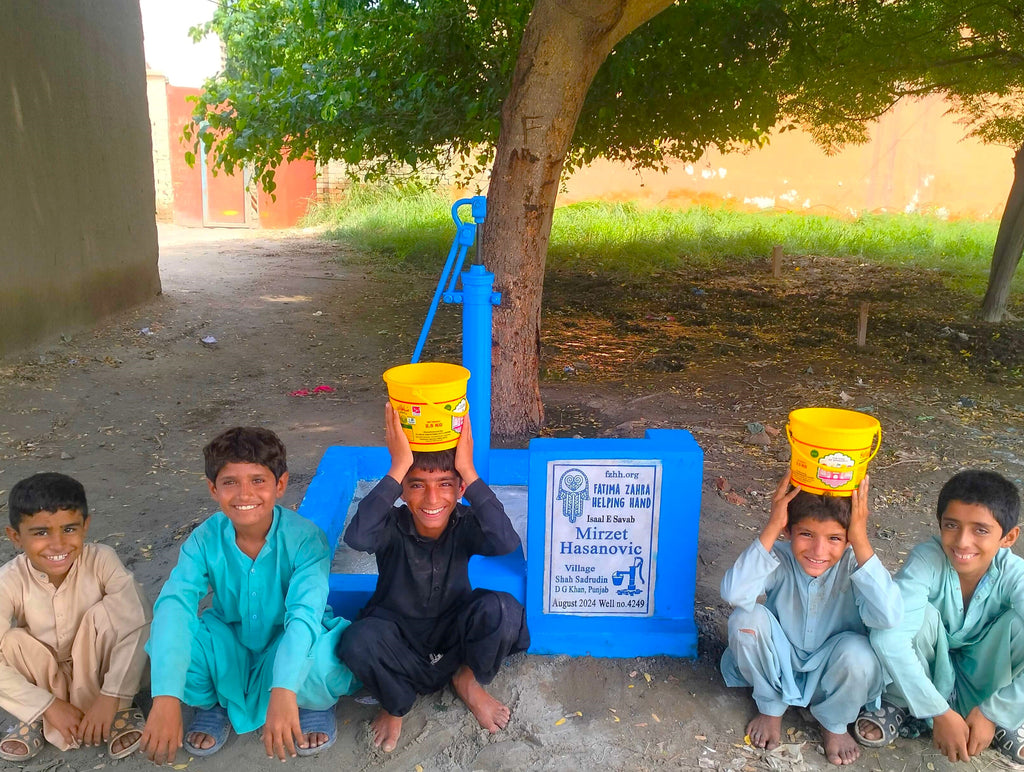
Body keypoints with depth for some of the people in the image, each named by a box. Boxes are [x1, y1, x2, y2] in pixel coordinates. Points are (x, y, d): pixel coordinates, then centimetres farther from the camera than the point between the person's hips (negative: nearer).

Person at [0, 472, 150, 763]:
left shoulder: (102, 561, -24)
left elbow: (138, 627, -30)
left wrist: (110, 698, -31)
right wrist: (51, 706, -26)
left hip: (97, 671, -1)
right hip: (43, 680, 1)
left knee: (106, 611, -28)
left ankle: (119, 709, -11)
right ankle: (37, 719, -1)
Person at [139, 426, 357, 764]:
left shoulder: (306, 537, -24)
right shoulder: (204, 540, -18)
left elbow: (305, 612, -36)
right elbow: (174, 606, -30)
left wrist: (283, 692, -51)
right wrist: (166, 698, -45)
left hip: (287, 649, -2)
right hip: (228, 651, 3)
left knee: (328, 663, -36)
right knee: (170, 640, -28)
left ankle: (314, 702, 3)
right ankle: (212, 701, 5)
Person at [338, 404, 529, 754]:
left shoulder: (466, 524, -20)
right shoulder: (393, 526, -23)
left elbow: (507, 542, -43)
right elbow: (357, 537, -47)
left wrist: (469, 471, -45)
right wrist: (398, 467, -48)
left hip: (453, 632, 1)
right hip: (398, 638, -1)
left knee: (503, 609, -30)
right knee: (358, 641, -35)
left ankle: (469, 680, 3)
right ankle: (396, 702, 1)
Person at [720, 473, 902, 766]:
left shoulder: (853, 565, -23)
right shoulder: (779, 558, -23)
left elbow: (889, 616, -42)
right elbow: (734, 594, -42)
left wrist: (861, 541, -44)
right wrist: (771, 527, -43)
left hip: (829, 673, 0)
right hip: (779, 666, 1)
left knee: (857, 652, -33)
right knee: (746, 618, -28)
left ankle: (834, 723, 4)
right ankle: (771, 707, 3)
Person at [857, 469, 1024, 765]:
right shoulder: (927, 559, -30)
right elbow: (887, 638, -41)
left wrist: (992, 713, -30)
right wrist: (941, 713, -37)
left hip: (984, 674, 2)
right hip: (925, 667, -1)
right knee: (921, 614, -33)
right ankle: (899, 703, -6)